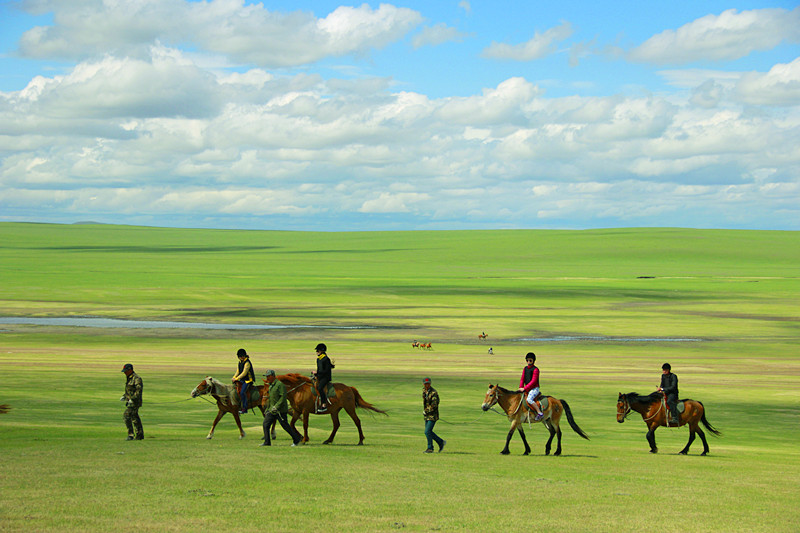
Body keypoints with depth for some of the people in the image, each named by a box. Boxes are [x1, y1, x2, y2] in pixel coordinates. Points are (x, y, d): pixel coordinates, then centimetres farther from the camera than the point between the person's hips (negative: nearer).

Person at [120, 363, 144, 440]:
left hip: (135, 402, -10)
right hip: (130, 401, 10)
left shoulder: (136, 379, -16)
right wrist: (124, 396, 12)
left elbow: (138, 391, -22)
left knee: (126, 416, -16)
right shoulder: (128, 378, 15)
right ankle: (140, 435, 19)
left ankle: (131, 434, -14)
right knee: (135, 418, 13)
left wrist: (132, 399, -27)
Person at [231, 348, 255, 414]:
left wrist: (236, 379, -21)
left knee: (242, 392, -25)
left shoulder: (247, 363, -17)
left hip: (248, 380, -10)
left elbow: (244, 373, -21)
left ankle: (244, 409, -23)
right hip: (242, 380, 10)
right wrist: (234, 377, 4)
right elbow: (238, 371, 20)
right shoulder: (240, 362, 11)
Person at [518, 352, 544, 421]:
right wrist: (521, 388, -3)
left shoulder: (535, 369, -10)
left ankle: (540, 413, -31)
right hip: (527, 389, 9)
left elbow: (533, 381, -17)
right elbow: (522, 379, 14)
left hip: (534, 389, -9)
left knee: (529, 399, -31)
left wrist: (525, 388, -20)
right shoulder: (525, 369, 13)